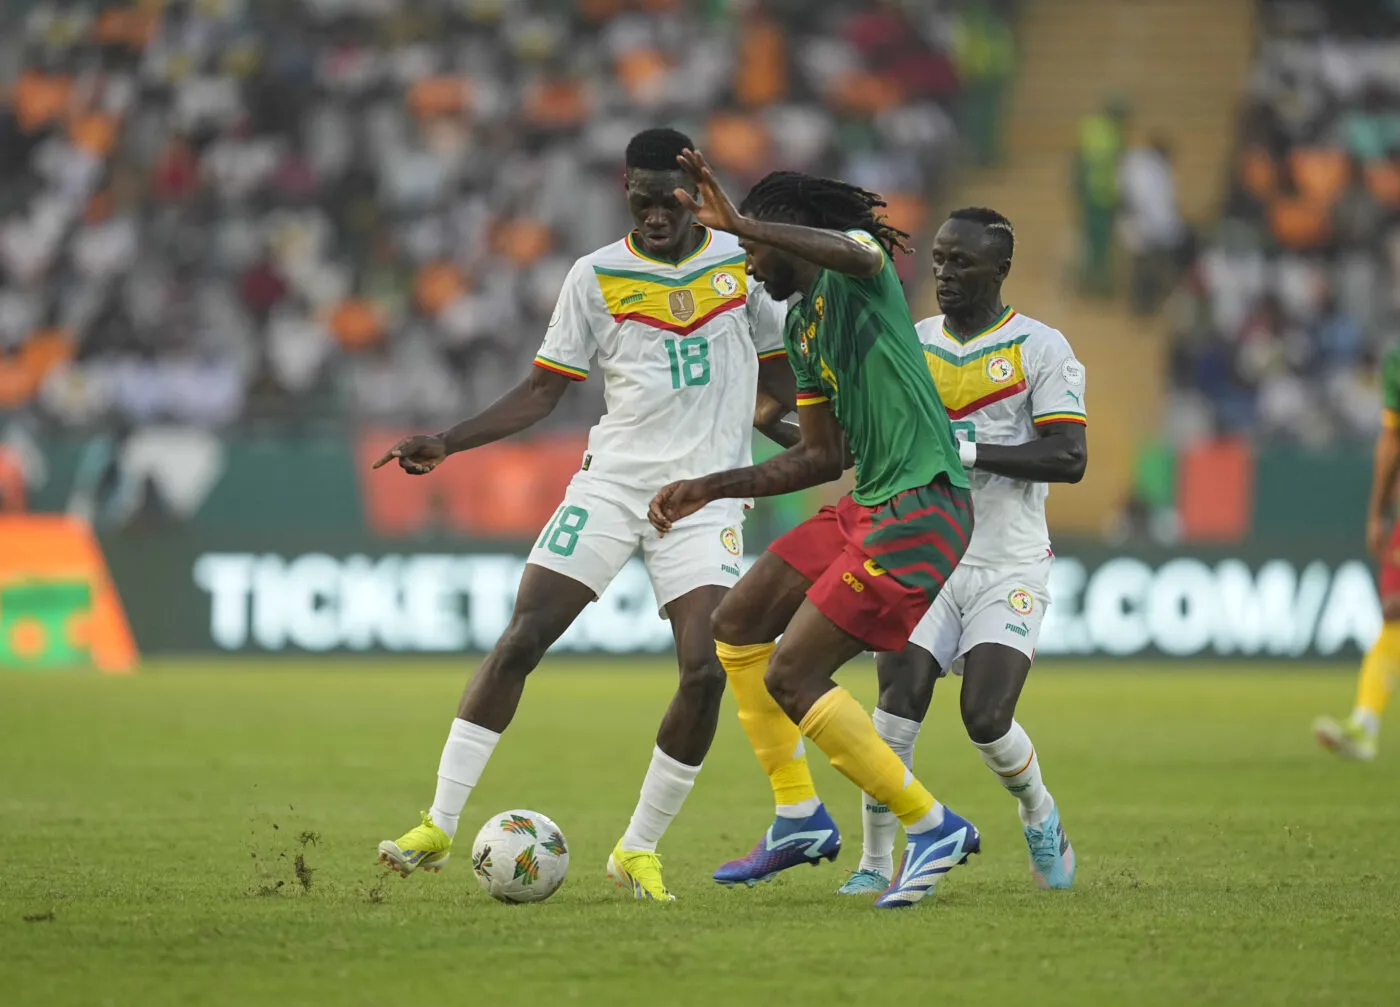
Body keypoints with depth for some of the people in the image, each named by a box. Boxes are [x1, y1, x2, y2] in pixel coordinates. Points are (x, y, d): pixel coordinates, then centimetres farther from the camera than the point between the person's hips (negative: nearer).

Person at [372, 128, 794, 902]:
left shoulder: (743, 263, 3)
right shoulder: (597, 277, 1)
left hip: (704, 497, 0)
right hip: (611, 483, 0)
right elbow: (543, 390, 4)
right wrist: (448, 442, -6)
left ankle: (639, 850, 1)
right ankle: (439, 825, -6)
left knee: (705, 672, -15)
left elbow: (781, 376, 13)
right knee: (520, 639, -12)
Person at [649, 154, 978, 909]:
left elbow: (855, 252, -35)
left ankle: (931, 826, -3)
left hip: (918, 510, -10)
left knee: (791, 677, -12)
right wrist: (710, 490, 22)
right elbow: (824, 456, 23)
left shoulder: (859, 272, -7)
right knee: (737, 627, 15)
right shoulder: (800, 324, 19)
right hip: (867, 505, 10)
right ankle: (800, 818, 21)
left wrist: (737, 223, -35)